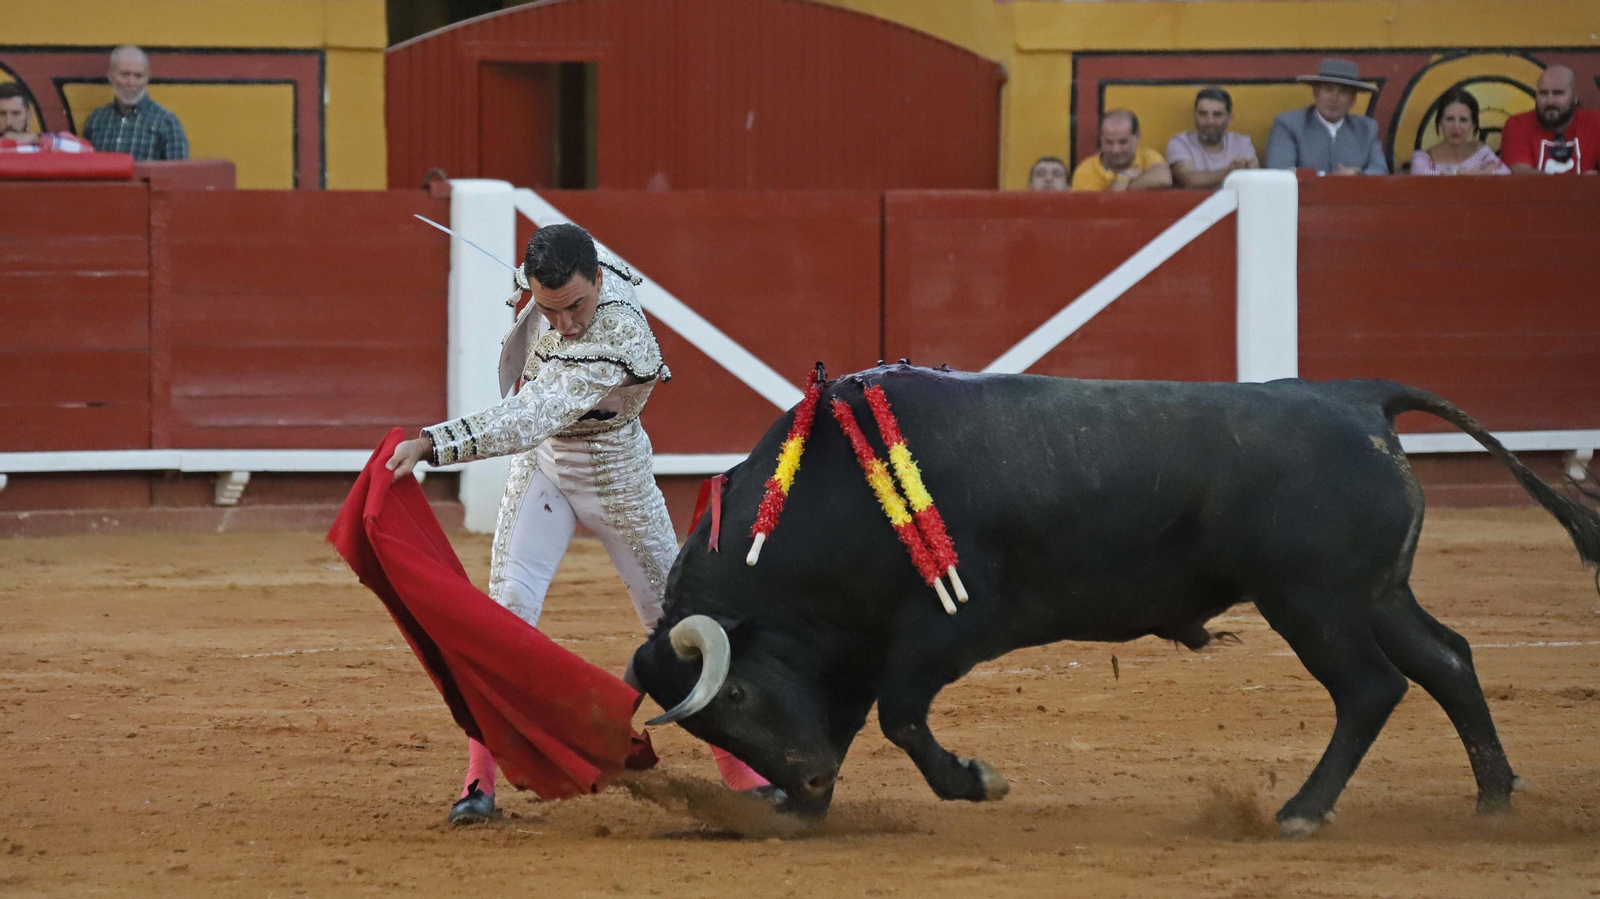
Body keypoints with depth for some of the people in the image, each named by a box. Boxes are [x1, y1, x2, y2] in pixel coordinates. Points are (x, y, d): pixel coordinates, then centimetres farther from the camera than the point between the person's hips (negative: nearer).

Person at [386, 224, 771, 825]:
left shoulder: (619, 340, -38)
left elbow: (533, 419, -49)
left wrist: (433, 443, -56)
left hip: (617, 482, -5)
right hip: (543, 472, 5)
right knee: (508, 609, -11)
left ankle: (739, 768, 24)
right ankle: (480, 782, -9)